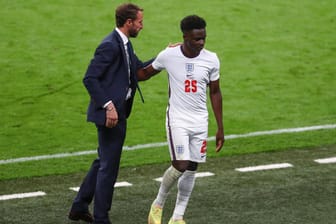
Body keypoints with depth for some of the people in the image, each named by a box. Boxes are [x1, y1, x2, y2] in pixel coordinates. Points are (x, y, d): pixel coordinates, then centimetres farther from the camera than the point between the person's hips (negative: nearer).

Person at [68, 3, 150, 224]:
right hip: (111, 114, -10)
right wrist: (108, 106, -25)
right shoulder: (110, 45, -18)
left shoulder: (124, 45, 13)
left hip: (118, 112, 10)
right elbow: (90, 78, -21)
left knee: (104, 162, 19)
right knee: (109, 166, -3)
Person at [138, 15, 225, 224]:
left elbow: (215, 93, 7)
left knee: (192, 169, 4)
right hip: (177, 119, -3)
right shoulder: (168, 55, -10)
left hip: (200, 121, 3)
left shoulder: (211, 59, -4)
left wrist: (220, 128, 7)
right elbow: (146, 73, 9)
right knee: (181, 165, -15)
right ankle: (158, 205, 9)